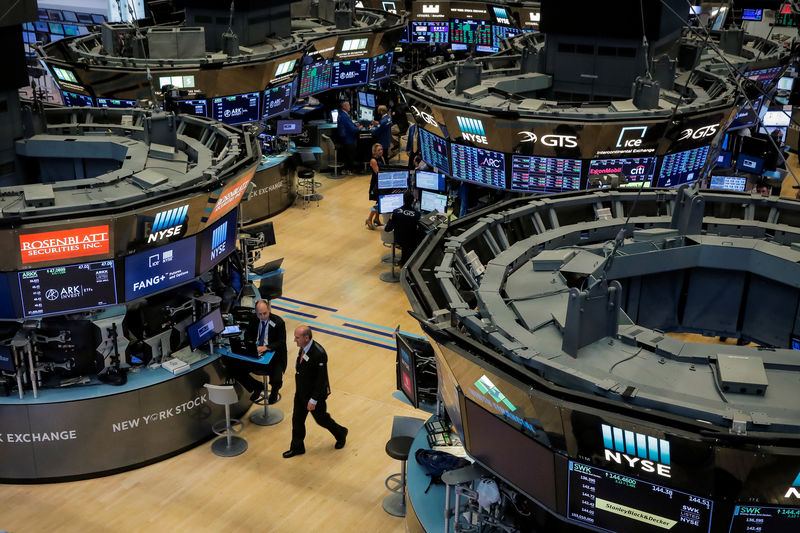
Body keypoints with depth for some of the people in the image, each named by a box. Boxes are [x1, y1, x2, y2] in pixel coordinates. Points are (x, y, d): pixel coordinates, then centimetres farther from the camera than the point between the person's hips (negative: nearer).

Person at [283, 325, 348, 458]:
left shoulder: (319, 354, -32)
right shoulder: (303, 347, -6)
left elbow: (321, 379, -27)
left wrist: (313, 400, -23)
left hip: (315, 394, -7)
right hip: (301, 392, 7)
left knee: (321, 419, 14)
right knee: (297, 419, 14)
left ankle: (340, 434, 41)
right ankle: (297, 447, 32)